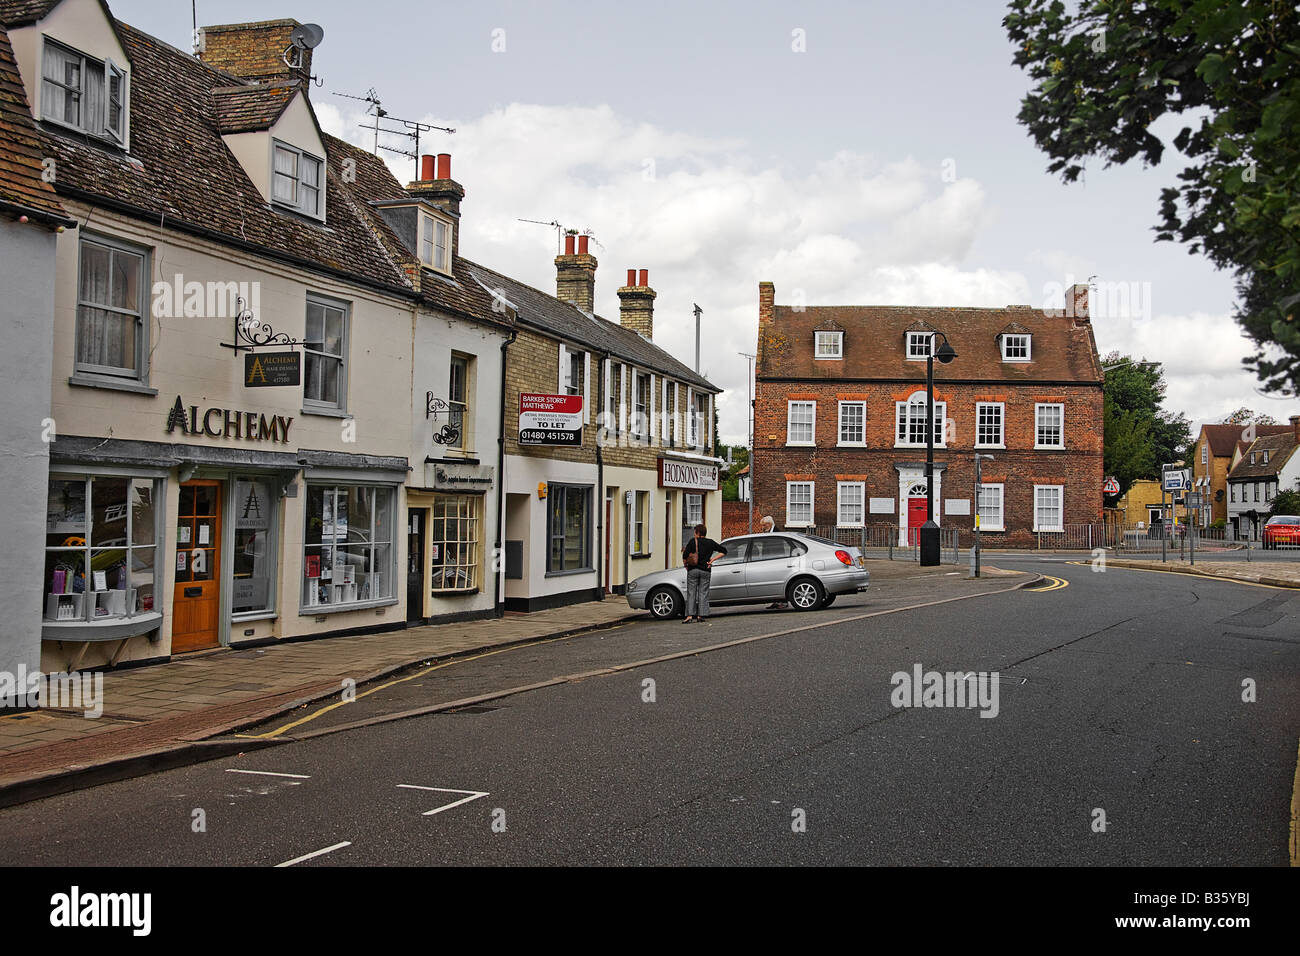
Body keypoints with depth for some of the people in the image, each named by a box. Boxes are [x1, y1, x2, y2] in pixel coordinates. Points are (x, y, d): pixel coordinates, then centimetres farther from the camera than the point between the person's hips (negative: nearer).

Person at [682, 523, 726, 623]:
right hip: (706, 570, 2)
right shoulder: (710, 542, 8)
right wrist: (712, 560, 8)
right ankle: (701, 615, 3)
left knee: (691, 593, 1)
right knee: (703, 593, 6)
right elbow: (723, 551, 13)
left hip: (693, 570, -2)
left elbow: (685, 555, -11)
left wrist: (686, 565, 5)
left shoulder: (693, 541, -3)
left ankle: (690, 616, -5)